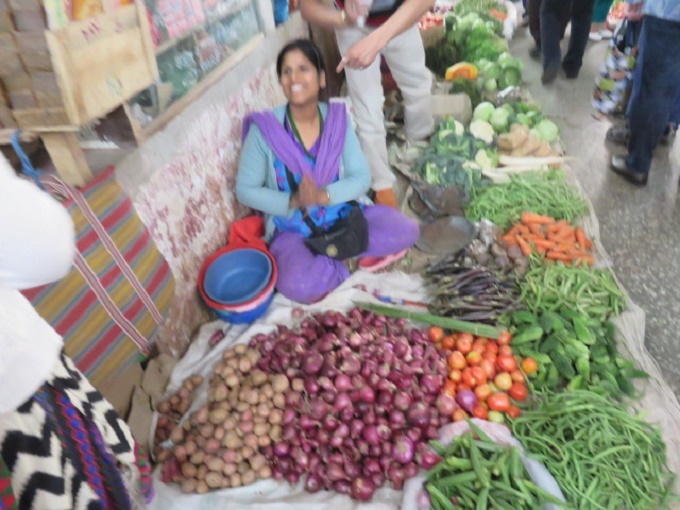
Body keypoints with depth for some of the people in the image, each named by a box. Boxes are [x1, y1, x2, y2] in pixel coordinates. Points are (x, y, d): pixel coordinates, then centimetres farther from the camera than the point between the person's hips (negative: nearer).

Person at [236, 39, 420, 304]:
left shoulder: (337, 118, -6)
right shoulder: (264, 129, -13)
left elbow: (362, 177, -6)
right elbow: (245, 190, -8)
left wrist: (324, 195, -25)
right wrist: (292, 201, -24)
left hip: (344, 214, 3)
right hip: (293, 228, -3)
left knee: (406, 231, -16)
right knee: (298, 286, -32)